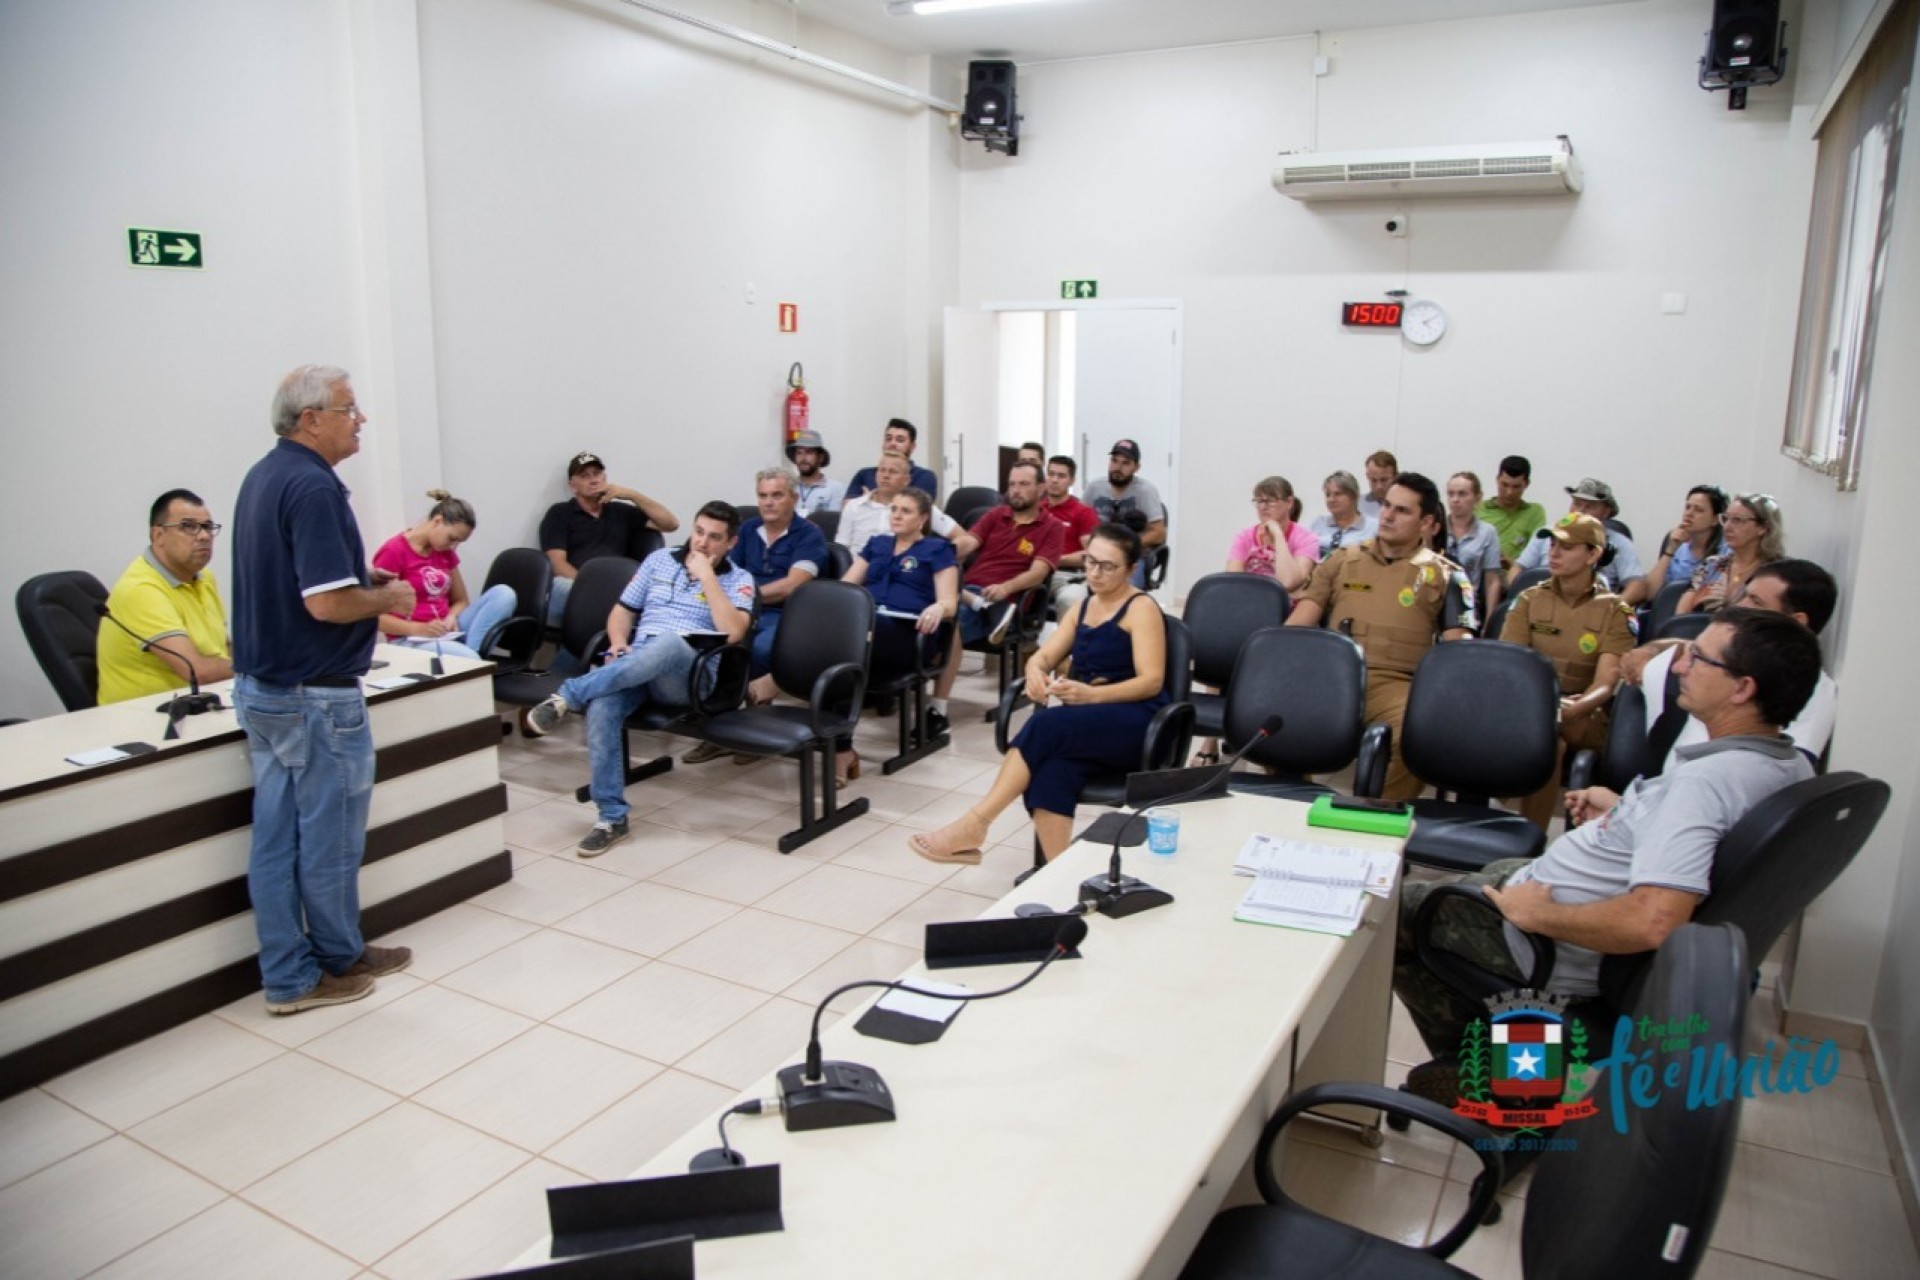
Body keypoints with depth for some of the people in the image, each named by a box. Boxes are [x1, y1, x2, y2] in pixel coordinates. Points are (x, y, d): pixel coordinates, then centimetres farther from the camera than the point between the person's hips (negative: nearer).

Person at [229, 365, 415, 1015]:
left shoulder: (263, 476, 11)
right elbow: (326, 602, -27)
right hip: (315, 693, -9)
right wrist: (387, 597, -9)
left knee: (275, 836, 12)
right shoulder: (314, 486, -20)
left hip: (258, 685, 10)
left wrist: (361, 576, 11)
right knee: (329, 836, 8)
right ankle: (338, 958, 25)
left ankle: (288, 976, 22)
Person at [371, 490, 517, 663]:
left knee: (504, 593, -17)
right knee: (467, 658, -39)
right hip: (410, 639, -7)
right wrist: (420, 628, -23)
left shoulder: (445, 552, 11)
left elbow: (460, 601, 19)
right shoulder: (393, 552, -9)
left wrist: (451, 618, -5)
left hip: (445, 632, 7)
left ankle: (469, 649, -28)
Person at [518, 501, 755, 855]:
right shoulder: (660, 560, 21)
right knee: (600, 708, -31)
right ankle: (612, 818, -21)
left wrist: (706, 575, -8)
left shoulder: (738, 580, 8)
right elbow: (622, 611, 22)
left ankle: (567, 697, -32)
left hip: (688, 674, -3)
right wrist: (618, 642, 0)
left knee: (669, 643, -41)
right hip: (634, 664, 3)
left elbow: (732, 632, -11)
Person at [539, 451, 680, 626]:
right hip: (575, 588, -2)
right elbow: (558, 564, 2)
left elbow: (671, 524, 18)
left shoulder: (621, 511, 25)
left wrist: (632, 495, 10)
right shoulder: (559, 513, 15)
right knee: (560, 588, -39)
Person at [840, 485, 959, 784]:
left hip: (904, 633, -4)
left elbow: (949, 602, 4)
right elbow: (844, 585, 24)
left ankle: (841, 748, -36)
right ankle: (842, 748, -35)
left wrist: (937, 608, -22)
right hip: (862, 623, 4)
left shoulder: (937, 549, 16)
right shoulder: (876, 544, 31)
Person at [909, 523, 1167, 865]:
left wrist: (1091, 695, -29)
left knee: (1046, 727, -33)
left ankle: (976, 822, -28)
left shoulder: (1141, 608, -2)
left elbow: (1151, 681, -13)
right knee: (1052, 768, -32)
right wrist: (1036, 671, -13)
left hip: (1135, 723, -5)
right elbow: (1043, 656, 13)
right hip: (1088, 721, 5)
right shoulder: (1083, 607, 20)